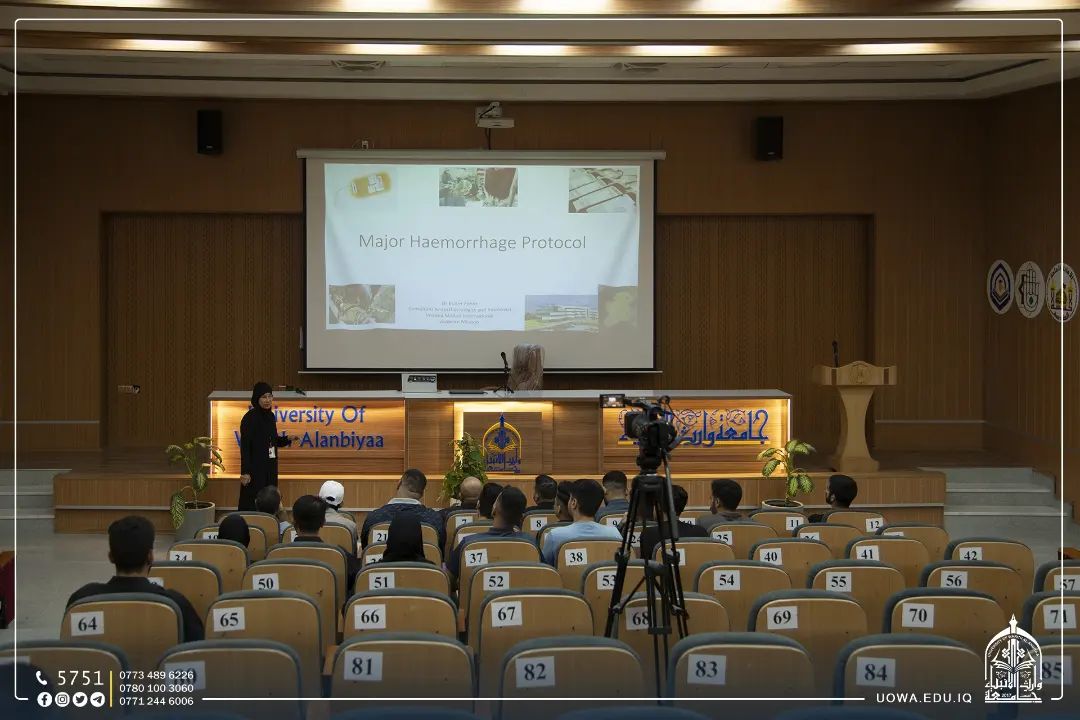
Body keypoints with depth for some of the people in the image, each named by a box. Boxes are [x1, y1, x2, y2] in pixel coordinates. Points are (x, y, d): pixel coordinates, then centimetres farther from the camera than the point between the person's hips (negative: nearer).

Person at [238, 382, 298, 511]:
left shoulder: (270, 416, 8)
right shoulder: (250, 418, -15)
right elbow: (245, 446, -17)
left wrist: (288, 439, 0)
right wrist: (245, 472, -21)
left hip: (270, 468, 8)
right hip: (255, 468, -8)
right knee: (252, 505, -5)